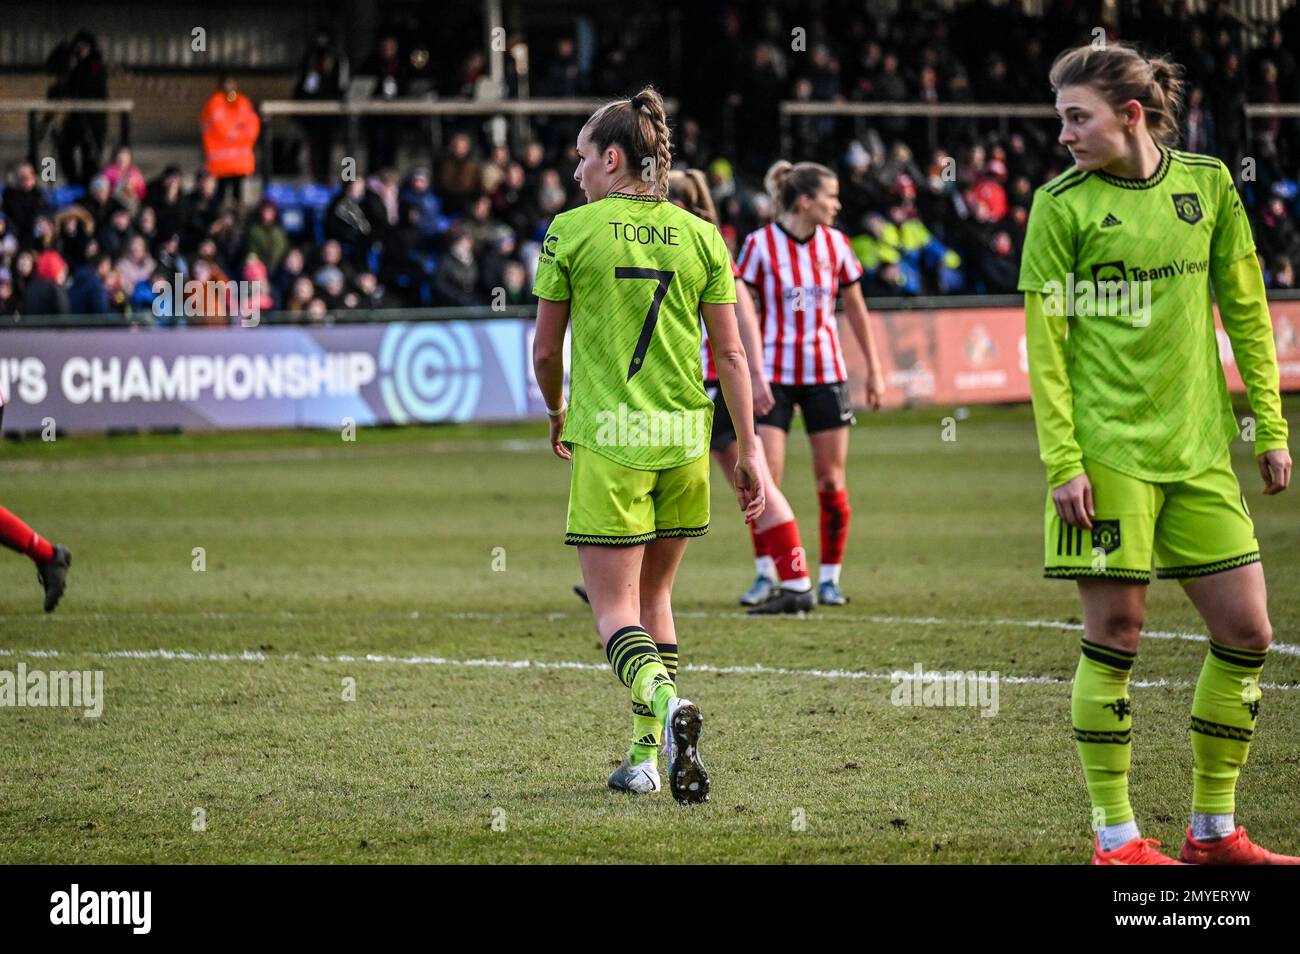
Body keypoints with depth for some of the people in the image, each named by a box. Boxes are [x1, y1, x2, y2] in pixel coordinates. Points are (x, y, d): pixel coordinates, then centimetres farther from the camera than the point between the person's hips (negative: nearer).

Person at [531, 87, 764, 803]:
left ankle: (666, 703, -32)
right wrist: (749, 451, 7)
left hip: (608, 441, -4)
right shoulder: (699, 236, 5)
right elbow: (730, 353, 3)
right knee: (653, 595, 18)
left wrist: (556, 414, 22)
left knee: (614, 609, -2)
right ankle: (648, 755, 18)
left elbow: (545, 349, 3)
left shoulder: (570, 231, -3)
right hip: (684, 439, 4)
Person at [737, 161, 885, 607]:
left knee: (831, 480, 2)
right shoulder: (760, 244, -7)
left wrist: (875, 369, 13)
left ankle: (830, 578, 11)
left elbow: (855, 310, 13)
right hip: (773, 374, -3)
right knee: (765, 479, -8)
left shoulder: (835, 244, 3)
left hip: (825, 373, 3)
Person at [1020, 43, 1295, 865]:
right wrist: (1063, 463, -10)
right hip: (1108, 448, -4)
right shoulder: (1062, 205, -3)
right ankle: (1116, 836, 6)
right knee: (1116, 633, -3)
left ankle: (1215, 829, 14)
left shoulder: (1207, 184, 6)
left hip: (1199, 448, 4)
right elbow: (1045, 343, -4)